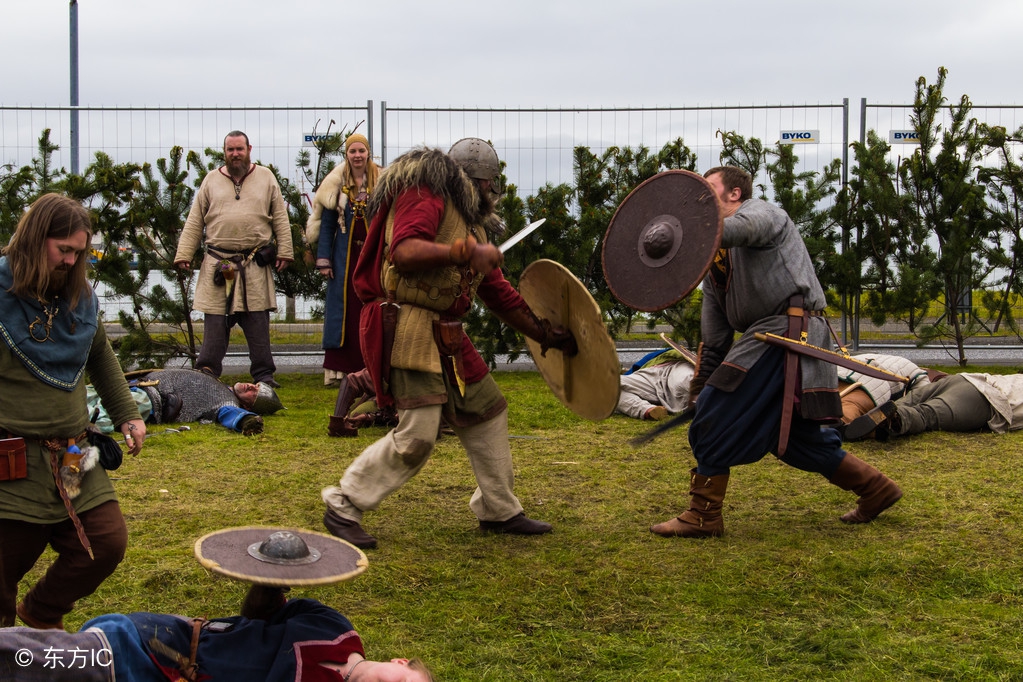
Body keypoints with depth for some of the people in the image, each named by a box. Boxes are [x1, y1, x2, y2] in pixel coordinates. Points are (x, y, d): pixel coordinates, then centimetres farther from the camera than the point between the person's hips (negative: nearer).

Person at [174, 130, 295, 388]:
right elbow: (195, 221, 11)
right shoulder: (211, 180, 12)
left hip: (255, 265, 0)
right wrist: (184, 254, 4)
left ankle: (263, 373, 6)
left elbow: (280, 219, 9)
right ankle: (207, 371, 5)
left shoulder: (265, 178, 11)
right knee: (215, 320, 1)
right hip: (218, 264, 1)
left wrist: (284, 251, 2)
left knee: (258, 320, 1)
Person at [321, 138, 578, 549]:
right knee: (418, 434, -14)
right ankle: (343, 508, -1)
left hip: (445, 336, 10)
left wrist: (546, 334, 23)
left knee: (487, 411, 14)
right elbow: (404, 252, -26)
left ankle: (498, 511, 27)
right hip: (407, 327, -10)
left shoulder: (472, 221, 20)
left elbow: (499, 293, 24)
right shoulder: (425, 196, -8)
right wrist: (466, 252, -26)